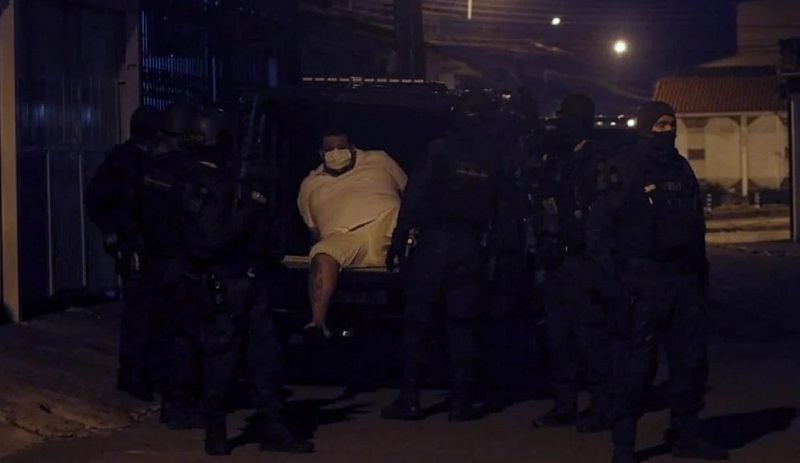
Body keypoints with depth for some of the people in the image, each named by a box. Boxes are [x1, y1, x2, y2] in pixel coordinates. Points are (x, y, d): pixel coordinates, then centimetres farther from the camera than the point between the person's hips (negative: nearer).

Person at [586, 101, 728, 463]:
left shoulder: (682, 169, 14)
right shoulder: (622, 172, -4)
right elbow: (598, 230, -7)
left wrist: (701, 273, 13)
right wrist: (614, 279, -14)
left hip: (685, 281, 6)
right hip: (642, 283, -6)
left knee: (691, 360, 9)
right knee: (634, 365, -5)